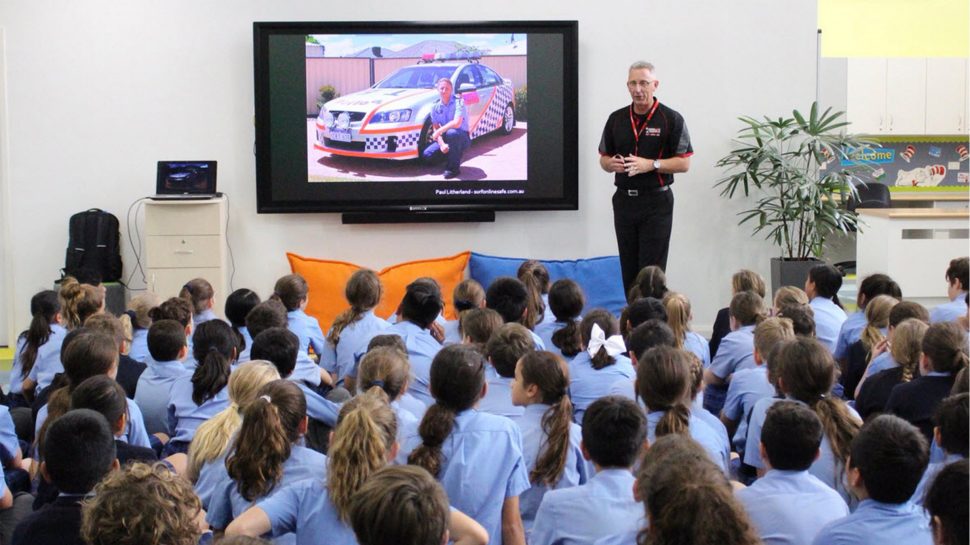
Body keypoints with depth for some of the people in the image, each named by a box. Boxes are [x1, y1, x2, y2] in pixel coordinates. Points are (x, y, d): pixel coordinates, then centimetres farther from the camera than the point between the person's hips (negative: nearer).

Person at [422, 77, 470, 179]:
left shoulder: (458, 101, -16)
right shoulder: (435, 106, 0)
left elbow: (456, 123, -29)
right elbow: (436, 128, 0)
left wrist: (439, 131, -21)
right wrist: (441, 144, -17)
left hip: (461, 137, -5)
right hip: (445, 138, 5)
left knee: (451, 132, -40)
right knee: (426, 154, -17)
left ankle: (454, 168, -22)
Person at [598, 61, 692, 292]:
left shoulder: (671, 119, -4)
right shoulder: (616, 119, 9)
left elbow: (684, 162, -6)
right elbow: (603, 158, 15)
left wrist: (651, 164, -19)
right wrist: (612, 164, -8)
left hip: (656, 202, -5)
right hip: (624, 201, 5)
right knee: (629, 271, 7)